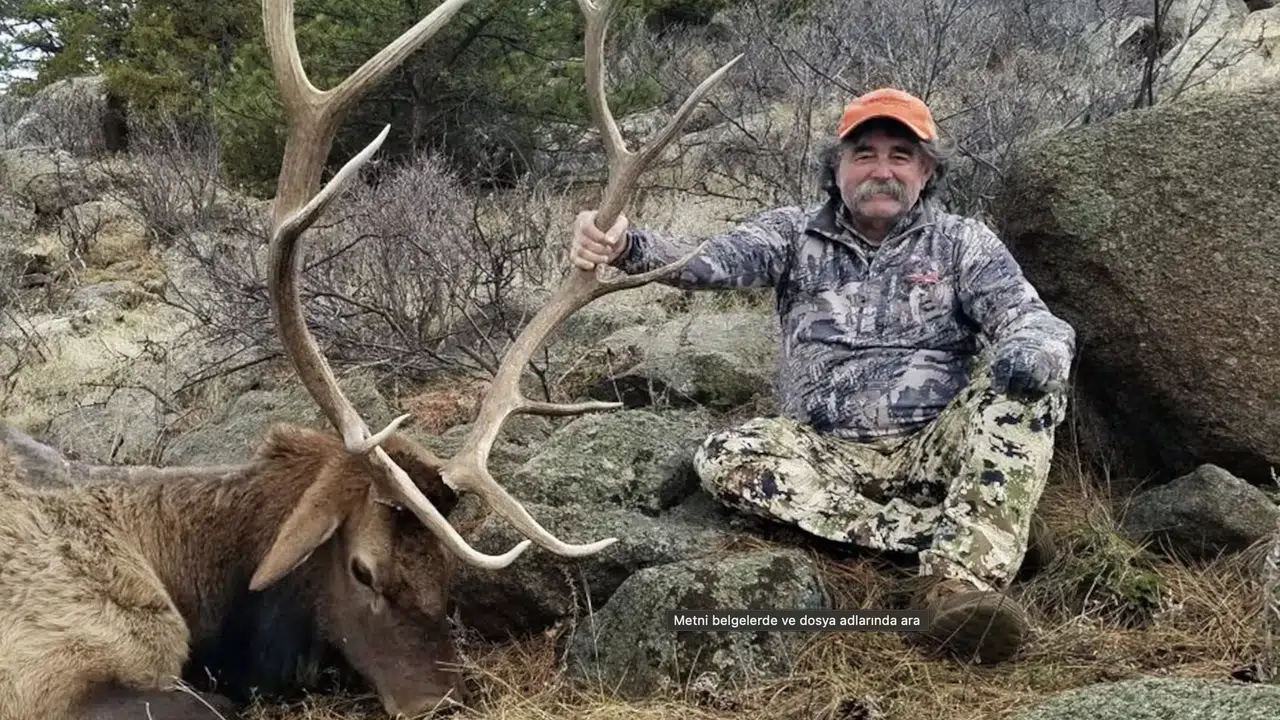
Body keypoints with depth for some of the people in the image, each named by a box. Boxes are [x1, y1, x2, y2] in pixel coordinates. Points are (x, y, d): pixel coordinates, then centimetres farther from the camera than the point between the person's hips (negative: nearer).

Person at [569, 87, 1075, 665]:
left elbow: (1027, 317, -6)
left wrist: (1037, 348, -33)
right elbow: (709, 260, -9)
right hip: (829, 454, 1)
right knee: (726, 459, -27)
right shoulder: (797, 234, 8)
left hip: (936, 450, 0)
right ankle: (964, 545, -28)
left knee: (1027, 382, -26)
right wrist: (627, 246, -32)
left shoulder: (964, 243, 8)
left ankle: (960, 581, -40)